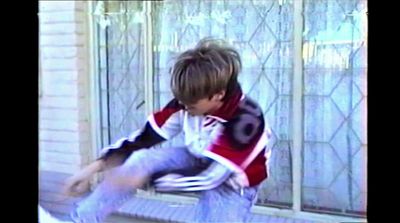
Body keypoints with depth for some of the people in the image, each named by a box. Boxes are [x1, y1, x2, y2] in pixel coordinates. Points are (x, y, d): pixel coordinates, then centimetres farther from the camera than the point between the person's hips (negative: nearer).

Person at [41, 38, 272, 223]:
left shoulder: (245, 120, -36)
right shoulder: (189, 101, -19)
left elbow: (210, 176, -35)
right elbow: (147, 135, -14)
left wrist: (148, 179, -37)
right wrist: (98, 165, -23)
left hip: (231, 183, -3)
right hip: (199, 163, 4)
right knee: (142, 158, -20)